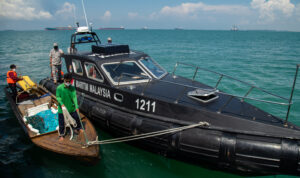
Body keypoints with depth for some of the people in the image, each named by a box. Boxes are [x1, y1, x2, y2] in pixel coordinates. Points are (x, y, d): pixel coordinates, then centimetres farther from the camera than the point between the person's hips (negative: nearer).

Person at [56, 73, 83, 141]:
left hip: (72, 108, 3)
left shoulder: (72, 88, -5)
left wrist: (76, 106, -20)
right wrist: (62, 104, -28)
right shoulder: (59, 88, -12)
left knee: (77, 118, 16)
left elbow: (74, 97, -11)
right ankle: (61, 135, 29)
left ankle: (78, 129, 43)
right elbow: (58, 97, -11)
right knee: (61, 123, 8)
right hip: (62, 109, -3)